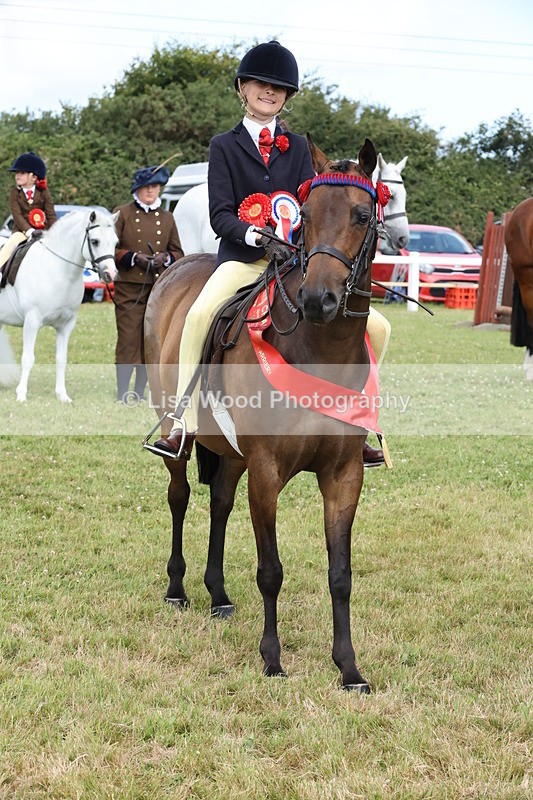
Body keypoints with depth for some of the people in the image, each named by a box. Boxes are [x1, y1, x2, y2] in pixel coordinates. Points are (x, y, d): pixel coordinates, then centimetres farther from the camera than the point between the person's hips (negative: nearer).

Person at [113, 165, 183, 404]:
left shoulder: (167, 218, 16)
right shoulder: (122, 214, 4)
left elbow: (178, 252, 18)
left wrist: (166, 257, -5)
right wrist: (134, 257, -16)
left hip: (160, 288, 4)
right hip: (129, 288, -4)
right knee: (128, 340, -8)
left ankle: (140, 393, 14)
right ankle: (122, 393, -4)